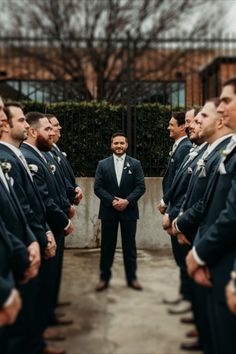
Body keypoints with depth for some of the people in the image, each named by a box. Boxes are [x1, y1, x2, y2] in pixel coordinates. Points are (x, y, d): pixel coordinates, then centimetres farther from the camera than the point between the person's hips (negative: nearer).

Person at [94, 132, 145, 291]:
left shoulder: (135, 164, 3)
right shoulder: (103, 164, 3)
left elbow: (141, 187, -3)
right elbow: (98, 188, -2)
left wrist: (127, 201, -16)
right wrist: (112, 201, -14)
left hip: (129, 210, 0)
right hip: (108, 211, 0)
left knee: (129, 246, 7)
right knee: (107, 246, 7)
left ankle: (132, 277, 18)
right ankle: (104, 278, 18)